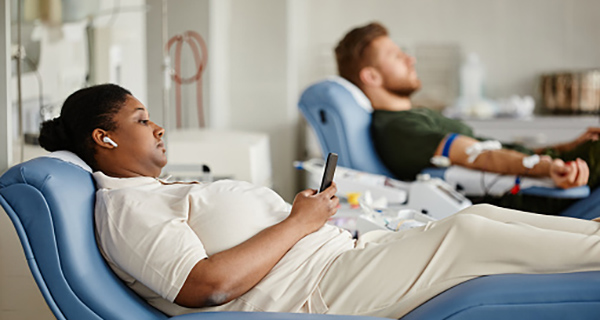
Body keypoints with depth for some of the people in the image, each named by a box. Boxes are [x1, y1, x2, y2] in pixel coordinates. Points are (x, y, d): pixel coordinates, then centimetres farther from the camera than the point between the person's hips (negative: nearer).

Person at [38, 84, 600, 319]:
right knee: (468, 235, -14)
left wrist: (310, 215, 8)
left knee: (481, 213, 1)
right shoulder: (125, 206, -7)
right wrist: (299, 222, -14)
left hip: (333, 254, 10)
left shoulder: (165, 191, 25)